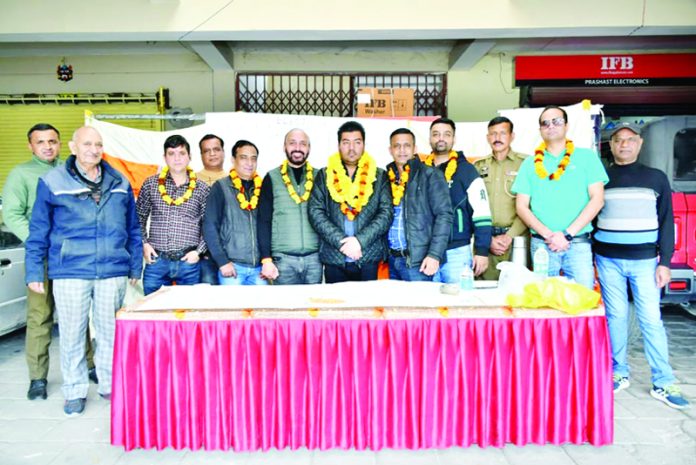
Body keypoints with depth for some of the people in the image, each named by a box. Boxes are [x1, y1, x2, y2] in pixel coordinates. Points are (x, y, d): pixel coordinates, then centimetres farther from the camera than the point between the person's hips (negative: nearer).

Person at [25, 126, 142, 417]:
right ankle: (74, 392, 23)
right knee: (72, 335, 7)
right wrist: (34, 272, 1)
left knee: (110, 332, 10)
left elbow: (133, 229, 13)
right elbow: (38, 232, 3)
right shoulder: (52, 182, 1)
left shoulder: (119, 183, 9)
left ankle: (110, 385, 26)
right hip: (69, 273, -2)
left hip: (113, 272, 2)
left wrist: (136, 267, 12)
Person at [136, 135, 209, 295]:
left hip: (189, 262, -1)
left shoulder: (202, 189, 4)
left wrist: (199, 250, -4)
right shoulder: (151, 184, 6)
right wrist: (144, 243, 2)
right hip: (156, 260, 1)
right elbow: (139, 218, 13)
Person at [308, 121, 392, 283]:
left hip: (369, 258, 0)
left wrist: (360, 240, -13)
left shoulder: (379, 176, 8)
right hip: (334, 258, 0)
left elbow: (386, 213, 0)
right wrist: (341, 241, -12)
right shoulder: (324, 175, 8)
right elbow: (315, 212, 0)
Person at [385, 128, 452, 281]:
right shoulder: (387, 177, 11)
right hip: (392, 259, 5)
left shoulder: (430, 175, -4)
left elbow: (444, 215, -9)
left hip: (418, 260, -5)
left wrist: (435, 255, -16)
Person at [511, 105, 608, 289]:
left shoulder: (586, 156, 7)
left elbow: (597, 199, -1)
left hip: (578, 243, -1)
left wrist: (567, 234, -10)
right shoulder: (530, 163, 10)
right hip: (541, 244, 1)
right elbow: (522, 206, 5)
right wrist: (548, 235, -9)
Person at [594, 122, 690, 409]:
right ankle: (619, 373, 18)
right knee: (615, 317, 6)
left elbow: (666, 222, 5)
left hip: (644, 259, 0)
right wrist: (588, 260, 4)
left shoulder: (656, 178, 7)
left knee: (651, 319, -1)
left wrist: (665, 262, -2)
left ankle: (663, 383, 7)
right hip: (608, 259, 1)